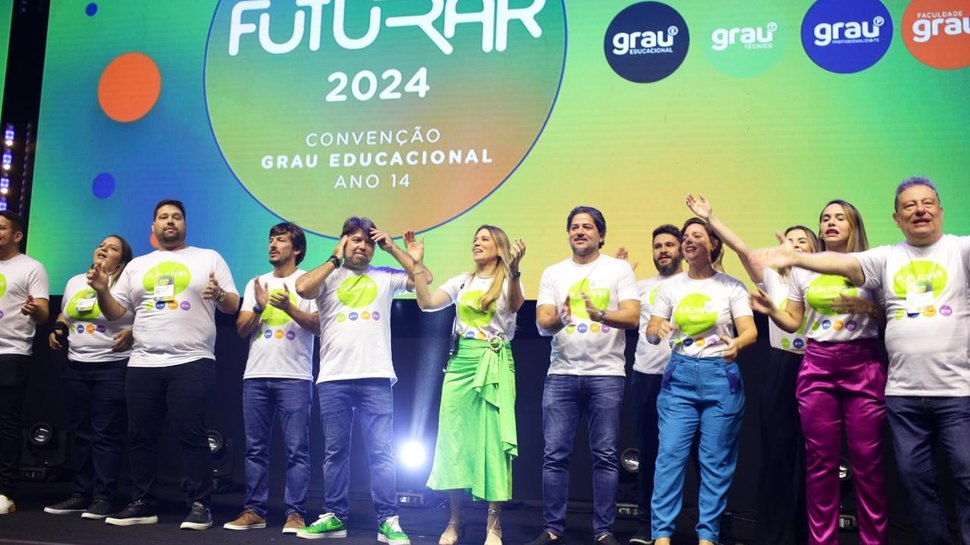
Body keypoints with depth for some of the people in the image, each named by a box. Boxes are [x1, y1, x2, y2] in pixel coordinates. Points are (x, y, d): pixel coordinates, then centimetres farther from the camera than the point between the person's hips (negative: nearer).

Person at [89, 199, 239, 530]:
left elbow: (233, 306, 2)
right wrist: (102, 291, -4)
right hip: (142, 364, 4)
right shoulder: (137, 266, 18)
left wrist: (219, 294, -20)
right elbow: (115, 312, 15)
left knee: (192, 435, -6)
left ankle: (200, 505, 1)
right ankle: (142, 504, 18)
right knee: (140, 436, 7)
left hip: (192, 363, -4)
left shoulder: (209, 258, 7)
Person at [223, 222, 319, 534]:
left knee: (296, 449, -5)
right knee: (255, 448, 7)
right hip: (256, 376, 5)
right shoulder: (256, 284, 16)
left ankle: (295, 513, -2)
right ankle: (254, 511, 13)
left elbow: (318, 327, -6)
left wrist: (289, 307, -19)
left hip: (294, 377, -4)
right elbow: (242, 330, 10)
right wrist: (260, 308, -8)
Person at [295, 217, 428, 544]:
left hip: (376, 378, 0)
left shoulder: (385, 277, 12)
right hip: (333, 378, 0)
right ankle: (334, 517, 17)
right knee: (335, 451, 7)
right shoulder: (328, 276, 9)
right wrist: (335, 260, -1)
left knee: (381, 451, -2)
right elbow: (302, 288, -11)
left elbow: (424, 278, 2)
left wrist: (393, 248, 5)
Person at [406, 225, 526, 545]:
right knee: (453, 438, 4)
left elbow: (516, 305, -21)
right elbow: (426, 303, 3)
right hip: (460, 363, 4)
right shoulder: (462, 282, 15)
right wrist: (417, 264, -2)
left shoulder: (508, 281, 1)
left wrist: (513, 270, -37)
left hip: (494, 364, -4)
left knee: (492, 439, -4)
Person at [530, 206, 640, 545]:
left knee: (605, 455, 1)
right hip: (561, 374, 2)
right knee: (555, 454, 1)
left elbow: (632, 317, -7)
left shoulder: (619, 269, 4)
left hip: (606, 374, -2)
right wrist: (560, 318, -21)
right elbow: (542, 325, 2)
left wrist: (601, 315, -26)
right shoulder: (553, 273, 11)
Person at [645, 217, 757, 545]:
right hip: (679, 375, 2)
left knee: (716, 461, 2)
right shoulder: (670, 286, 8)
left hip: (720, 376, -1)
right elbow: (650, 333, 5)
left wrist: (737, 345, -30)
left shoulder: (731, 287, 1)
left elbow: (751, 332, -6)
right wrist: (659, 331, -20)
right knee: (670, 455, -5)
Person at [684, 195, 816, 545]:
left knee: (808, 455, 5)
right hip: (780, 371, 0)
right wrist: (710, 219, -9)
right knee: (777, 453, 0)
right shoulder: (773, 279, 8)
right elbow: (742, 250, -3)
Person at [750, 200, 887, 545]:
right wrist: (771, 310, -7)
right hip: (817, 367, 2)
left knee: (867, 460, -2)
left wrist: (868, 308, -15)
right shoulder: (803, 270, 11)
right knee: (821, 461, 4)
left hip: (864, 365, -2)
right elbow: (793, 323, 12)